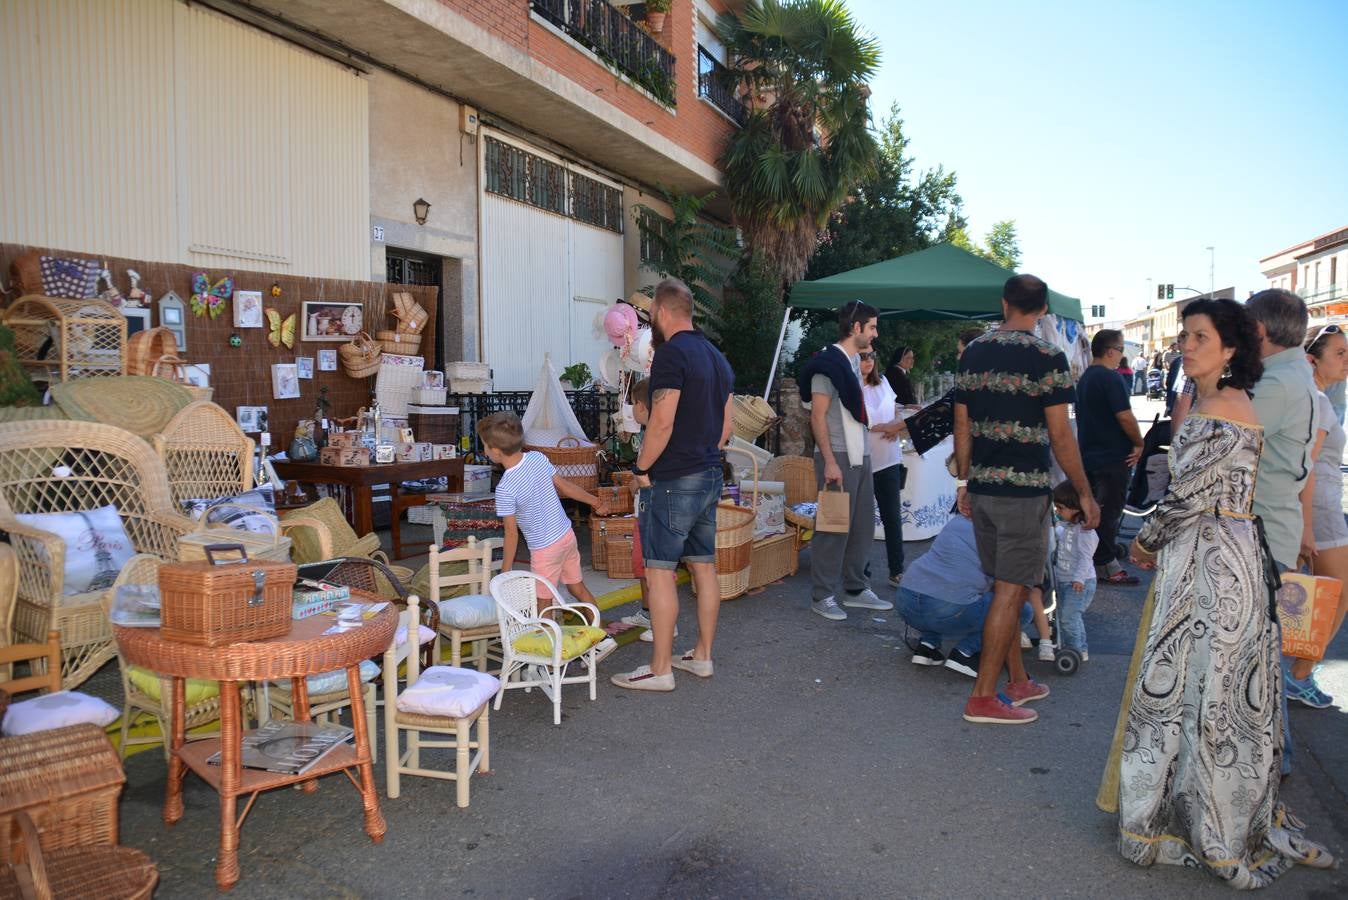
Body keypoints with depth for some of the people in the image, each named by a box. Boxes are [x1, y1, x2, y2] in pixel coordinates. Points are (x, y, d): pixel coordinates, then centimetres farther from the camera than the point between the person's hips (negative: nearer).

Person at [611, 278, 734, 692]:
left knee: (659, 570, -3)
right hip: (710, 476, 9)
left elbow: (662, 422, -21)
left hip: (673, 481, -9)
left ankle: (660, 669, 1)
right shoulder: (716, 357, 14)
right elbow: (726, 425, 17)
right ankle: (702, 656, 23)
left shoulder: (671, 353, -14)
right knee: (704, 566, 13)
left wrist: (641, 468, -10)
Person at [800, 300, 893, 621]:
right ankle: (822, 596, 6)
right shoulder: (829, 362, -11)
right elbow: (818, 416, -15)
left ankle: (855, 589, 24)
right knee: (834, 527, -4)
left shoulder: (855, 360, 15)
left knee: (863, 525, 13)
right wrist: (829, 462, -20)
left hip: (860, 456, 9)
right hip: (837, 457, -9)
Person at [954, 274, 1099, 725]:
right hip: (1024, 489, -6)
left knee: (1005, 587, 17)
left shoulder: (973, 353, 7)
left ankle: (1019, 680, 29)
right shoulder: (1047, 357, -10)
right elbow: (1060, 437, -11)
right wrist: (1085, 494, -2)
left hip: (982, 486, 6)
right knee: (1010, 591, 0)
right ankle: (983, 697, 5)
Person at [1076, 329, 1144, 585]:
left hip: (1089, 455, 9)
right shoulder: (1111, 378, -18)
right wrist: (1139, 444, -7)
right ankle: (1105, 565, 5)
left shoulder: (1085, 377, 11)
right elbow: (1125, 417, -22)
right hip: (1113, 456, -9)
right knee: (1109, 511, -2)